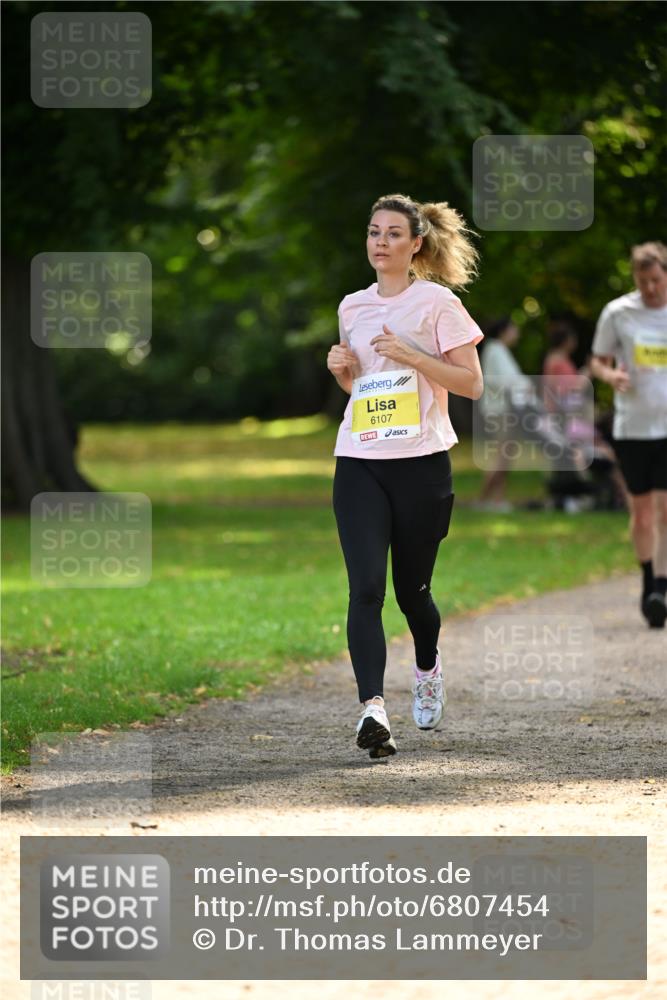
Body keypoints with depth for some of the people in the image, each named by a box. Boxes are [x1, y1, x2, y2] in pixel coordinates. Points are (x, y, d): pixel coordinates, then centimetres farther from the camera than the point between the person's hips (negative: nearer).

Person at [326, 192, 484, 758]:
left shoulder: (438, 302, -2)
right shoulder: (353, 307, 13)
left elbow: (471, 384, -4)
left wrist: (411, 355, -15)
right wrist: (342, 367, 4)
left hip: (420, 462, -3)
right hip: (359, 462, 3)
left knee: (411, 588, 8)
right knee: (365, 585, -15)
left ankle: (428, 670, 40)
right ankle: (373, 708, -24)